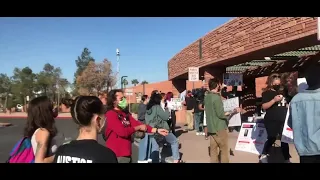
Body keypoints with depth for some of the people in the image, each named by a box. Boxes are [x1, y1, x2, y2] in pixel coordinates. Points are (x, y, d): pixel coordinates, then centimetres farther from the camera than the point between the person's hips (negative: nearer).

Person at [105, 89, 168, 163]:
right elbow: (122, 131, -24)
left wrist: (156, 130, -4)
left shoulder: (125, 113, 12)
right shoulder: (110, 114, -15)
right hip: (117, 155, -8)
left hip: (126, 153, 8)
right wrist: (139, 127, -10)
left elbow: (138, 124, 5)